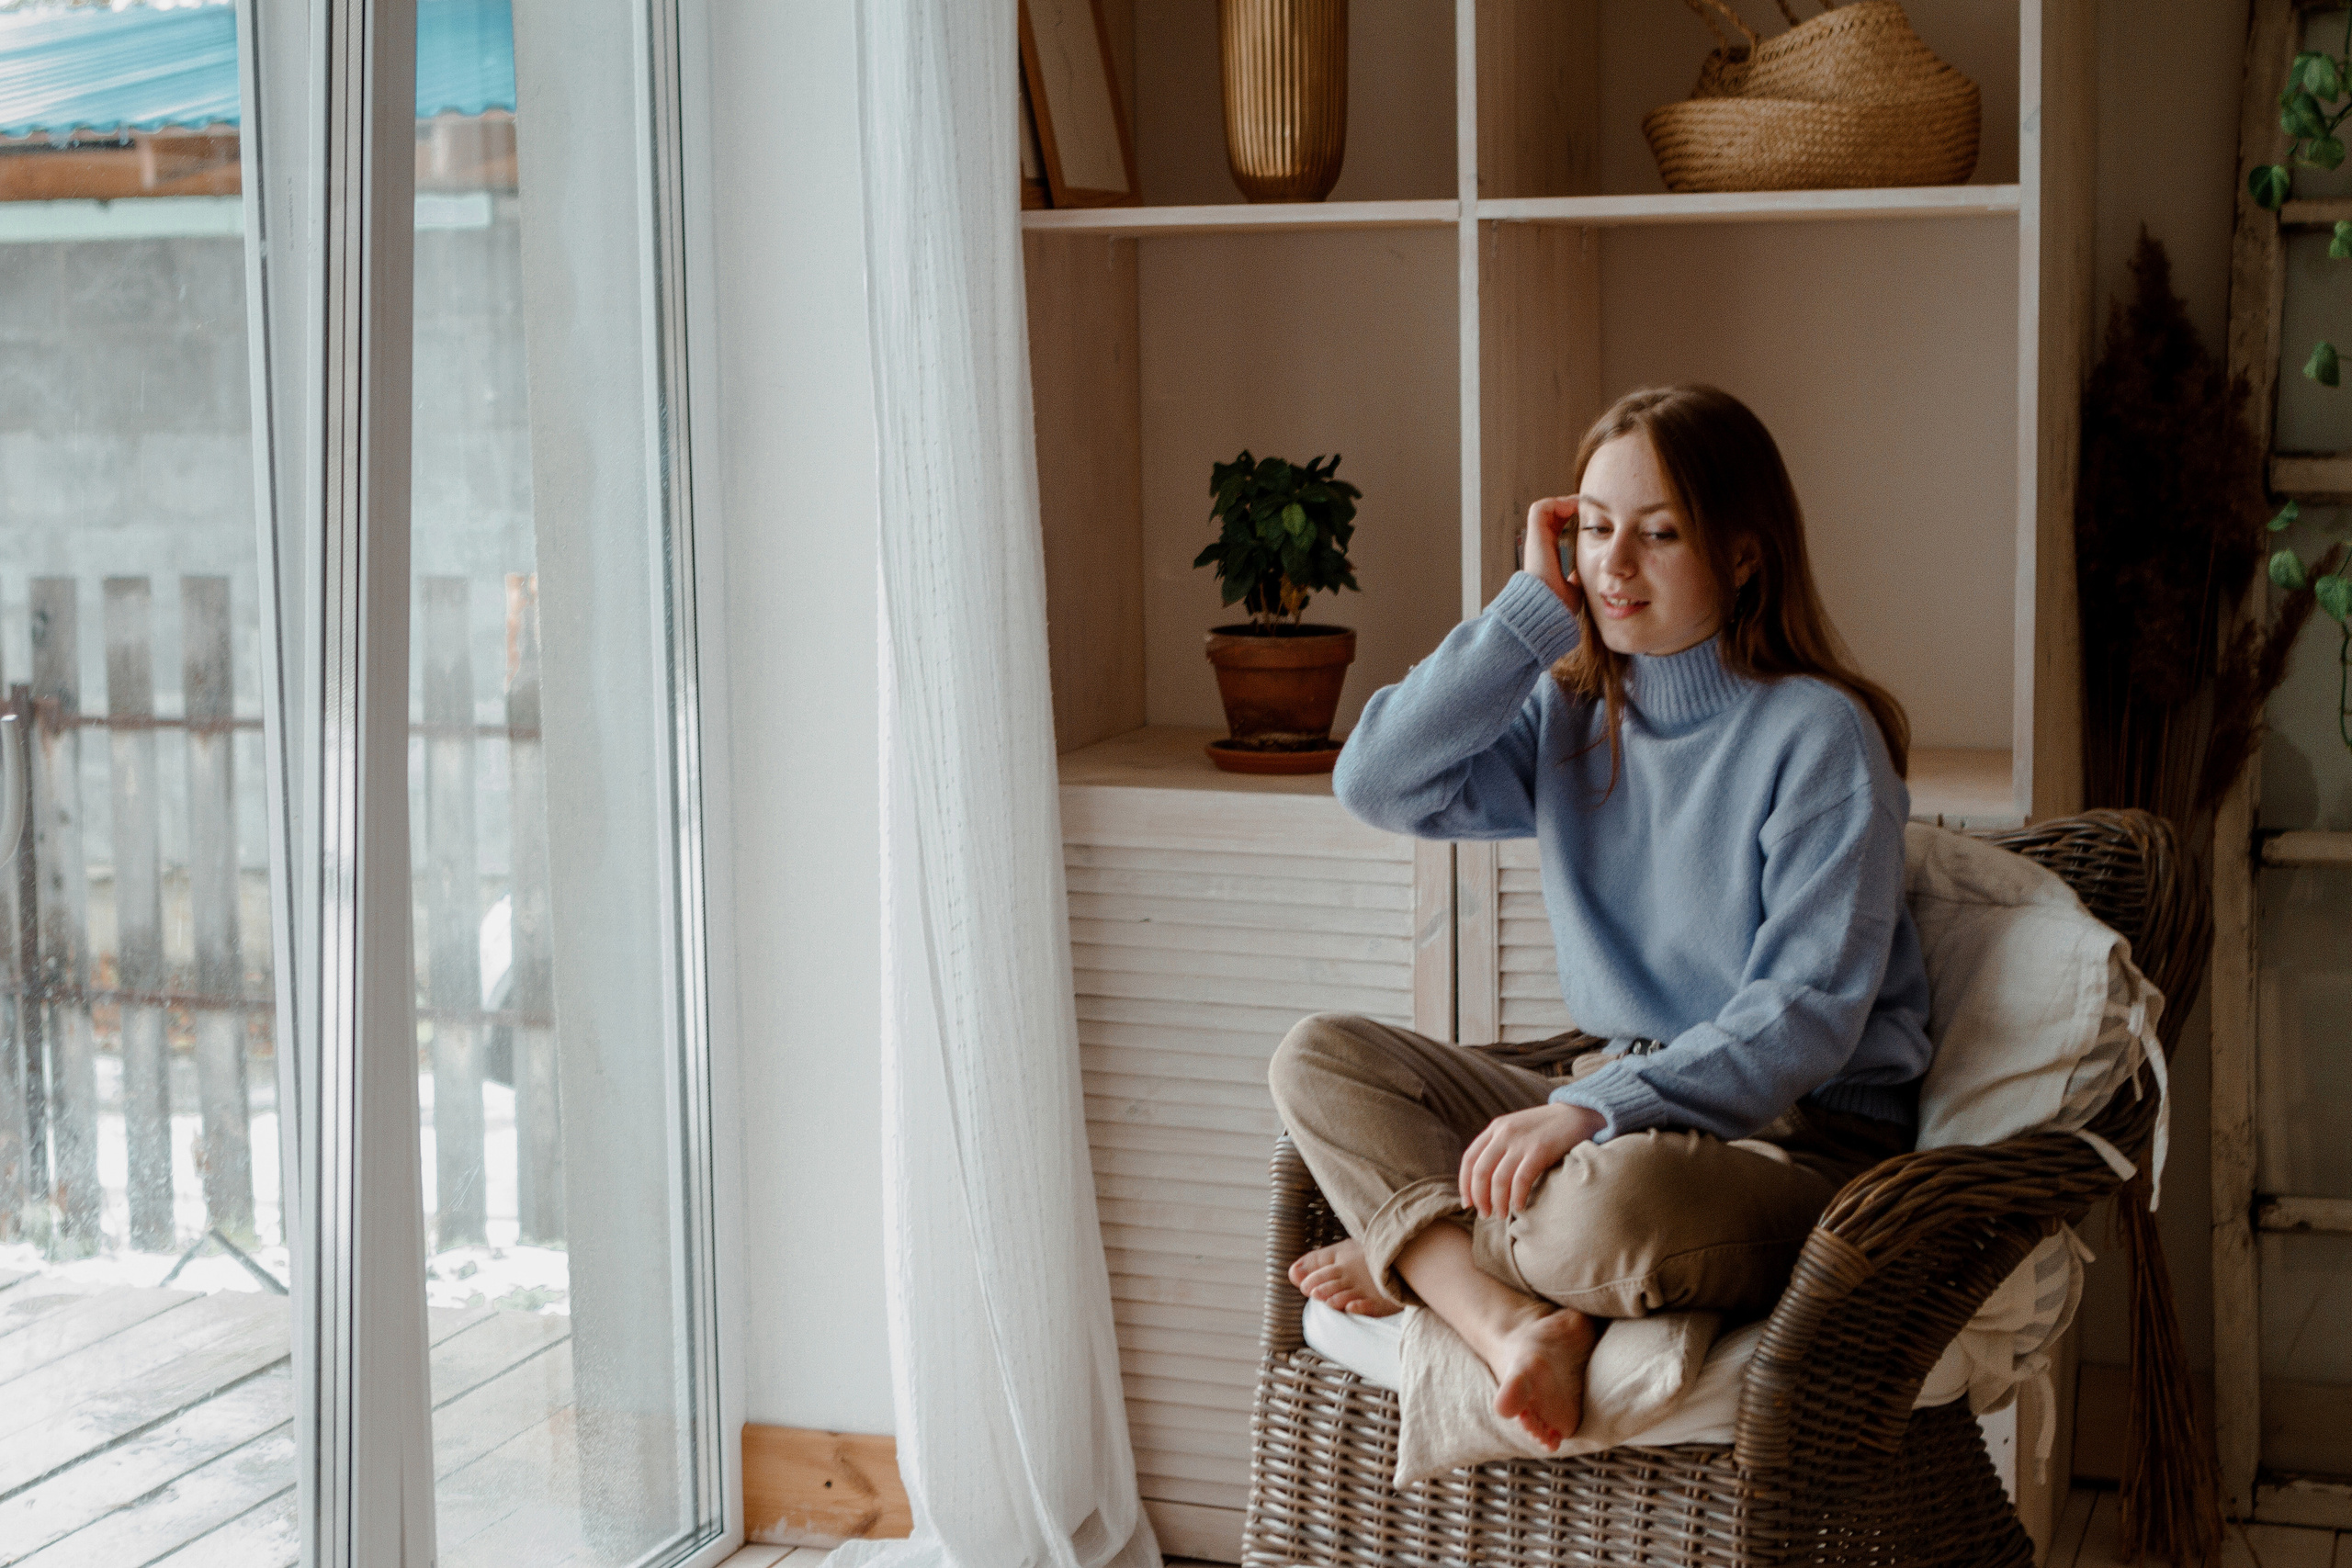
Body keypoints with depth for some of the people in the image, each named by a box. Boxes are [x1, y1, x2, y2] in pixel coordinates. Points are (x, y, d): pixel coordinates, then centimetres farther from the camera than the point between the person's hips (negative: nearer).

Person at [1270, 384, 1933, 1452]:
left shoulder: (1816, 734, -11)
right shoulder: (1568, 715, 10)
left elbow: (1808, 1015, -18)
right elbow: (1378, 784, -4)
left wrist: (1594, 1107, -29)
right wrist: (1531, 610, -4)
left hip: (1797, 1135, -7)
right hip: (1619, 1109, 7)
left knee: (1618, 1197, -41)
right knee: (1317, 1058, -7)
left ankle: (1418, 1253, -6)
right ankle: (1513, 1324, -27)